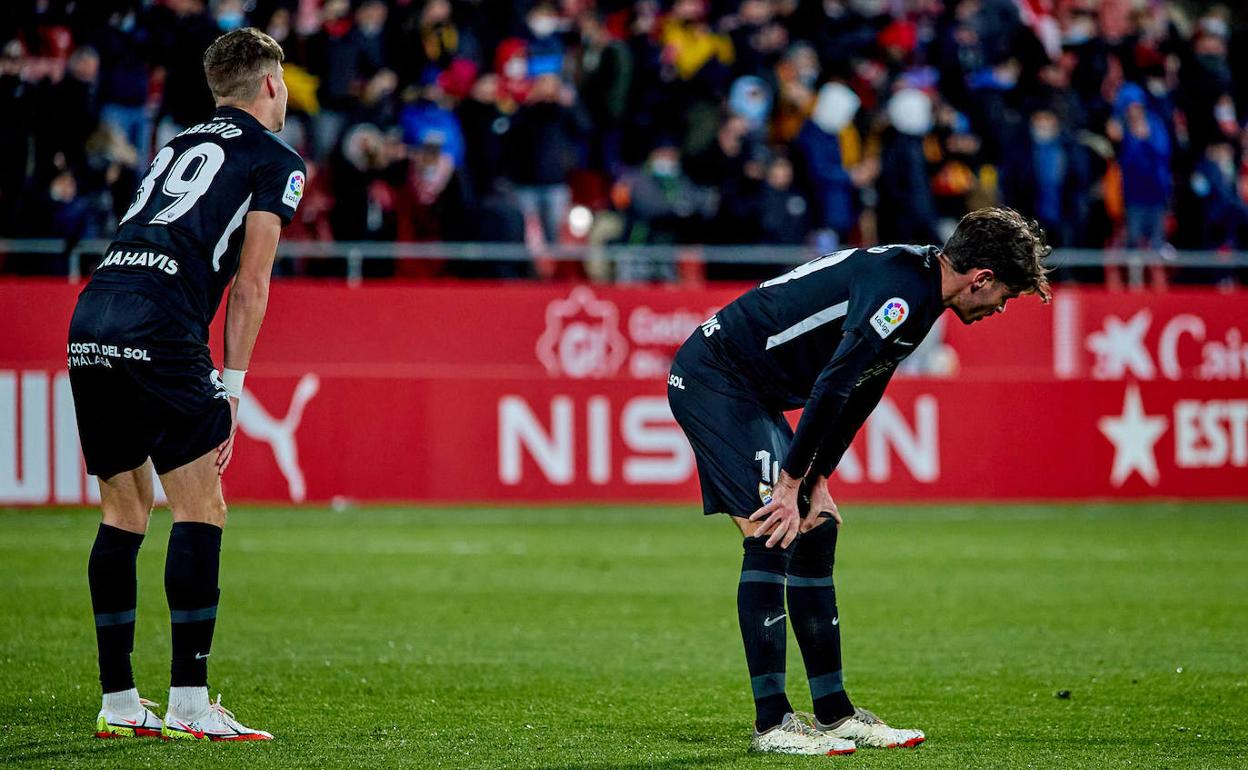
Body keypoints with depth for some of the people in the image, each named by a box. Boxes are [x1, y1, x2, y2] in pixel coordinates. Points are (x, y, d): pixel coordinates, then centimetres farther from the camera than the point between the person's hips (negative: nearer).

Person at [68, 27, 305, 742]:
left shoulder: (177, 147, 30)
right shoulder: (276, 158, 10)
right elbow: (251, 284, 1)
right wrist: (231, 387, 3)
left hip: (91, 319, 7)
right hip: (161, 329, -7)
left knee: (125, 512, 14)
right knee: (201, 508, -2)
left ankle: (118, 704, 15)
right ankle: (189, 704, -6)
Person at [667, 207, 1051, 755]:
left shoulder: (916, 285, 9)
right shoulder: (901, 293, -24)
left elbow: (859, 392, 13)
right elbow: (832, 389, -26)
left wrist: (817, 480, 7)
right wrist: (791, 483, -21)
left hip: (747, 390, 11)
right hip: (713, 377, -11)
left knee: (816, 531, 10)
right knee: (772, 536, -15)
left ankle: (835, 713, 16)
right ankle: (771, 723, -13)